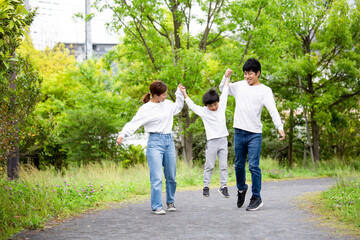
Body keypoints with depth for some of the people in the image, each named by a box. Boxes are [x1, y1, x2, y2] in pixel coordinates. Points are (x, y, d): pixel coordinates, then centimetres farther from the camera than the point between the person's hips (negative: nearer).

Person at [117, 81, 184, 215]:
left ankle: (170, 202, 27)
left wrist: (180, 93, 21)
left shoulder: (167, 104, 11)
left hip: (169, 141, 6)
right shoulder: (146, 109, -7)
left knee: (171, 176, 10)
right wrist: (122, 135, -26)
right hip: (155, 142, -6)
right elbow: (134, 123, -12)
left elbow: (178, 108, 32)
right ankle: (156, 207, -8)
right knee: (157, 177, -12)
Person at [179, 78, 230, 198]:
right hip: (212, 142, -2)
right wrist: (184, 93, 5)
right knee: (209, 166, 2)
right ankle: (206, 186, 12)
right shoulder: (203, 111, 0)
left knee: (223, 166, 4)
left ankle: (223, 187, 9)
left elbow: (225, 92, 13)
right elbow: (191, 105, 6)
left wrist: (227, 77, 16)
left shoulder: (222, 106, 7)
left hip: (223, 140, 2)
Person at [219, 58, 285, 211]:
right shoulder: (239, 86, 11)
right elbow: (222, 89, 25)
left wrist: (280, 127, -26)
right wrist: (226, 77, 4)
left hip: (255, 134, -4)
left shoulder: (265, 90, -1)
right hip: (239, 132, 4)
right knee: (239, 165, 13)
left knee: (253, 167, -8)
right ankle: (241, 188, 37)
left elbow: (273, 110, -11)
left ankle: (256, 198, 1)